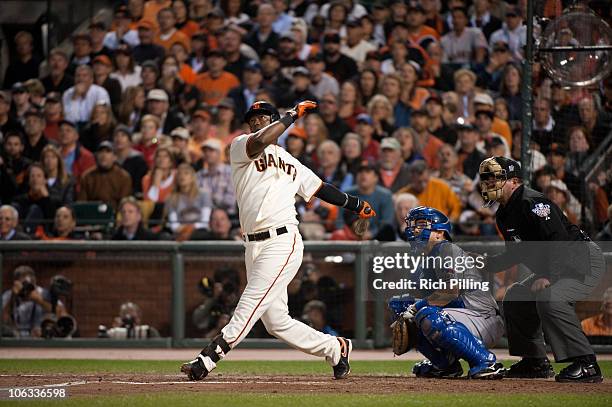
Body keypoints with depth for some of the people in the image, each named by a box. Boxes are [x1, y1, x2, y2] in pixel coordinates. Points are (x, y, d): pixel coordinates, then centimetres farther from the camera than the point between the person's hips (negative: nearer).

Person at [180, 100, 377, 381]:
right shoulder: (240, 147, 9)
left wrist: (354, 204, 32)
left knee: (249, 305, -17)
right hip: (254, 245, 1)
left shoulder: (290, 162, 20)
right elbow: (260, 142, -13)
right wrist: (292, 115, -5)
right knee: (276, 321, 2)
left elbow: (319, 188, 32)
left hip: (283, 240, -1)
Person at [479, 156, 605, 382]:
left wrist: (549, 276, -35)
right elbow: (515, 254, 18)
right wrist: (483, 263, 4)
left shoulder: (532, 203, -21)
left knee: (549, 298, -33)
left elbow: (560, 241, -29)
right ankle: (535, 362, 21)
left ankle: (586, 364, -30)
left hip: (584, 261, -11)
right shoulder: (504, 215, 10)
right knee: (514, 296, 16)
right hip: (552, 269, 11)